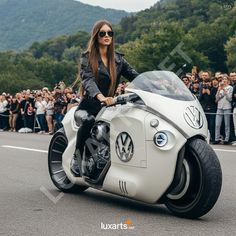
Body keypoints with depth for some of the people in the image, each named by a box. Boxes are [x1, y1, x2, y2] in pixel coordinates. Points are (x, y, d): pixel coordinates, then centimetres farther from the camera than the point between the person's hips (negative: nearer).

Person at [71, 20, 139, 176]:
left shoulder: (118, 59, 14)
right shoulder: (87, 58, 1)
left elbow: (135, 75, 3)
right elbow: (88, 80, -18)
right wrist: (101, 97, -40)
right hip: (89, 106, -4)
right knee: (88, 121, -38)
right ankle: (77, 158, -16)